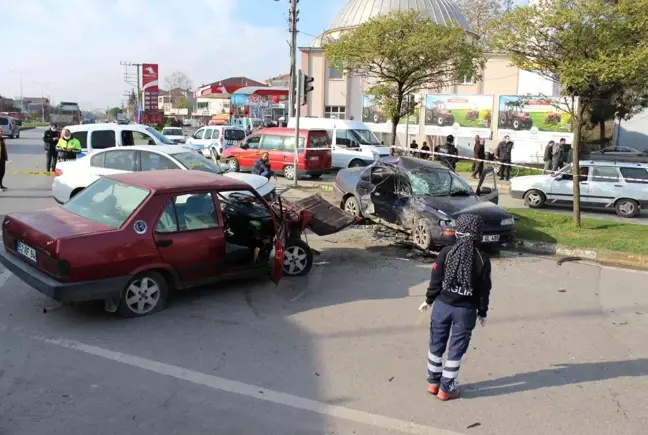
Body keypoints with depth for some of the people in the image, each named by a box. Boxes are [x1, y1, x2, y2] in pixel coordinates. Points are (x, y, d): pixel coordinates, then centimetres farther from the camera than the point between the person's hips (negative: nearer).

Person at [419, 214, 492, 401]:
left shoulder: (446, 252, -8)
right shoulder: (483, 259, -8)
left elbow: (435, 280, -3)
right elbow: (484, 290, -2)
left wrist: (429, 300, 11)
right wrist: (482, 312, 10)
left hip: (442, 305, 1)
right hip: (466, 311, -1)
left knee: (436, 344, 16)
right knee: (456, 349, 9)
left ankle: (433, 382, 27)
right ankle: (446, 388, 16)